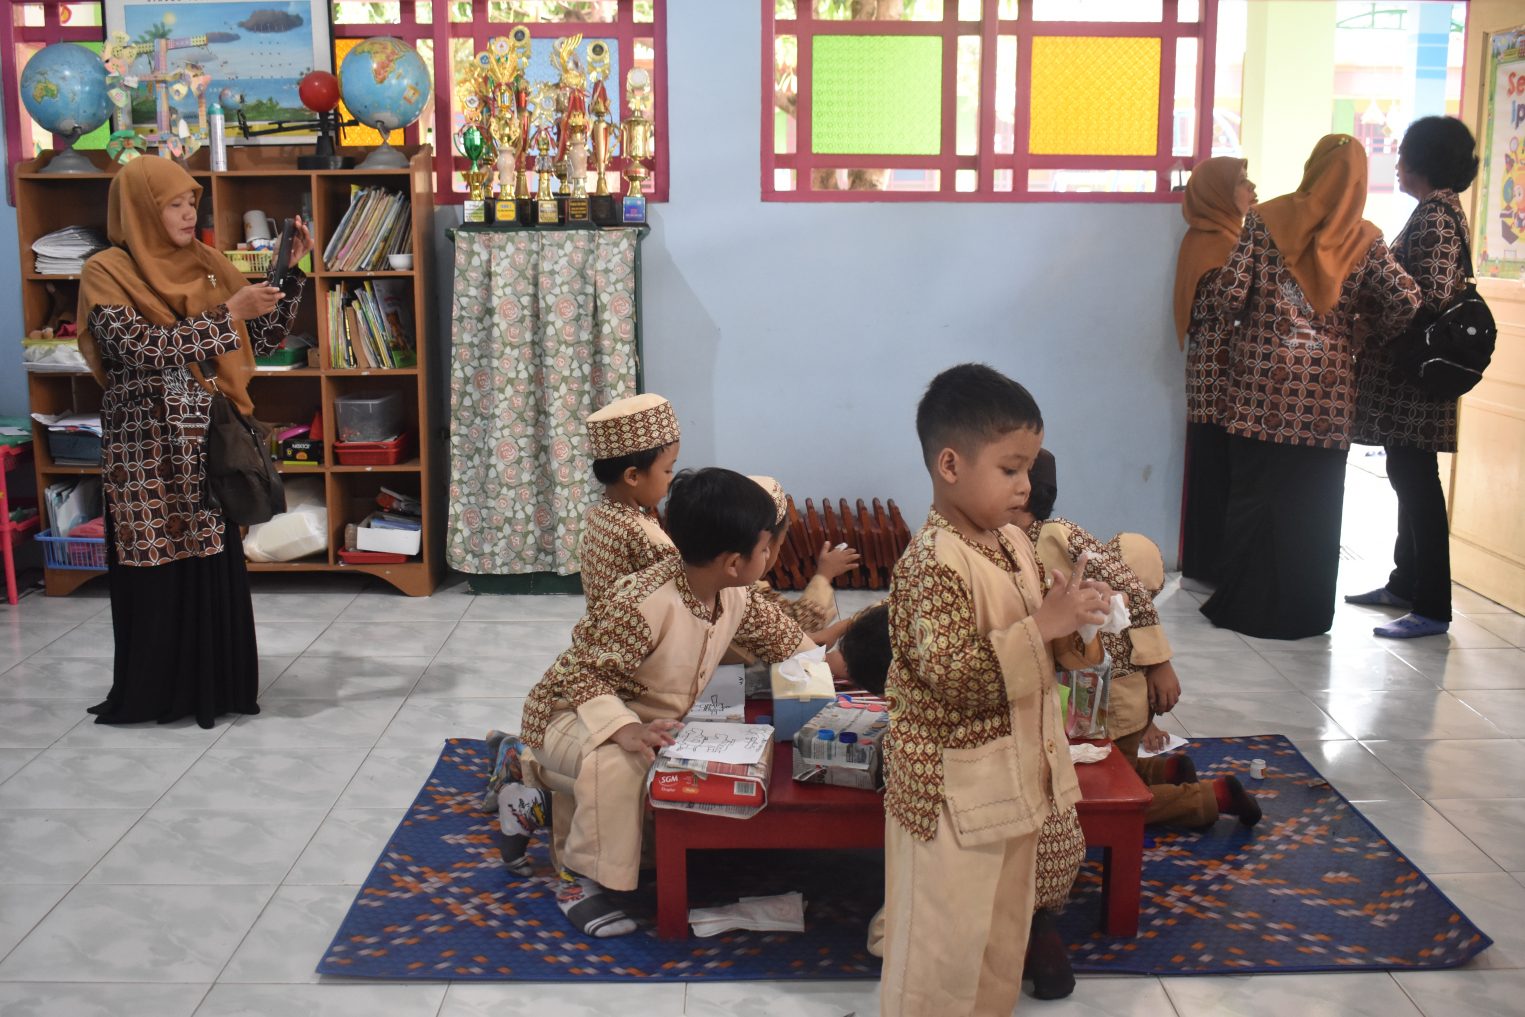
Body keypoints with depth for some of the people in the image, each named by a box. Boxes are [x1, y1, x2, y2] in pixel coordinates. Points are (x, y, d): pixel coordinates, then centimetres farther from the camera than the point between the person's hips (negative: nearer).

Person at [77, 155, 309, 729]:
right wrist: (228, 312, -22)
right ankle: (150, 693, 16)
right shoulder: (105, 273, -6)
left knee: (216, 566, 7)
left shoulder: (205, 265, 9)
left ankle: (213, 684, 19)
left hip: (210, 444, 5)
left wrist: (290, 272, -1)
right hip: (147, 450, -5)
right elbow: (145, 350, -19)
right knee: (154, 574, 3)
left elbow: (262, 340, 10)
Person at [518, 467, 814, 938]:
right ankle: (582, 877, -14)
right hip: (574, 714, -9)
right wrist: (627, 730, -47)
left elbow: (777, 633, 12)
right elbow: (583, 675, -33)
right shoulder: (643, 604, -36)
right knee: (618, 763, -38)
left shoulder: (736, 594, -9)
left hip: (655, 719, 9)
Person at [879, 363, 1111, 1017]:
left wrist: (1072, 630, -3)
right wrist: (1045, 625, -30)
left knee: (1005, 926, 23)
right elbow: (953, 678, -30)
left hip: (1016, 778, 9)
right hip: (953, 790, -8)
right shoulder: (931, 563, -23)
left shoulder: (1011, 542, 4)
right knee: (946, 939, 6)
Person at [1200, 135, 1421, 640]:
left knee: (1252, 495, 8)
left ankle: (1243, 605, 13)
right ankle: (1303, 612, 17)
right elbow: (1406, 302, -6)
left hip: (1264, 384, -1)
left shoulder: (1266, 220, -2)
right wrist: (1364, 326, 13)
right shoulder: (1364, 238, 2)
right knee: (1315, 503, 9)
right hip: (1327, 392, 1)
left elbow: (1228, 295, -8)